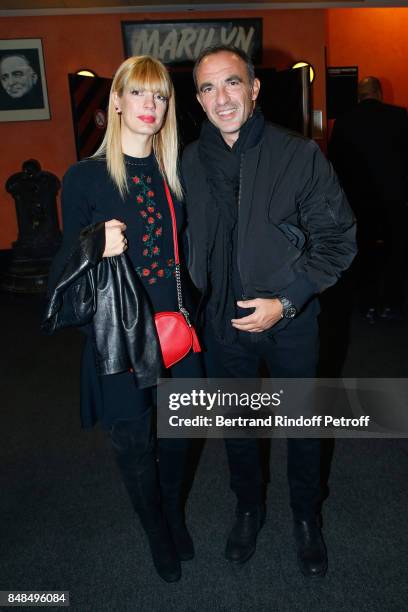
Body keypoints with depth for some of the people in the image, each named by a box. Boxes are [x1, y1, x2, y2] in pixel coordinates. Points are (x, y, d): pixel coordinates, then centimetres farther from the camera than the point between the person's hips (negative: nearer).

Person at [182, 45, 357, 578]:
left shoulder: (301, 155, -13)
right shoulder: (190, 162, -4)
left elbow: (337, 238, -11)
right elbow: (185, 243, 6)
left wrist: (287, 301, -19)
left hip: (291, 322, -2)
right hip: (223, 322, 3)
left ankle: (307, 519, 45)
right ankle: (248, 509, 48)